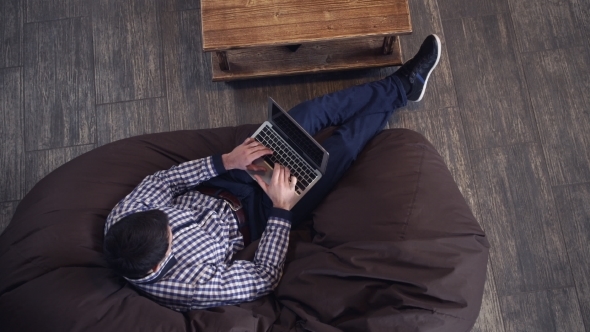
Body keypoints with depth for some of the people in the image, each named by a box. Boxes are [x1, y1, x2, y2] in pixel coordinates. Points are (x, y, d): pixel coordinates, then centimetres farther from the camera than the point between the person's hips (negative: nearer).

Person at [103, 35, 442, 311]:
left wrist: (225, 161, -20)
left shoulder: (123, 219, -23)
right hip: (256, 215, -5)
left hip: (223, 188, 5)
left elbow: (161, 180, -8)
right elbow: (265, 279, -24)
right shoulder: (190, 285, -35)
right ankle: (404, 89, 22)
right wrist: (282, 209, -28)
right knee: (342, 145, -9)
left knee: (308, 112, -3)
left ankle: (401, 85, 20)